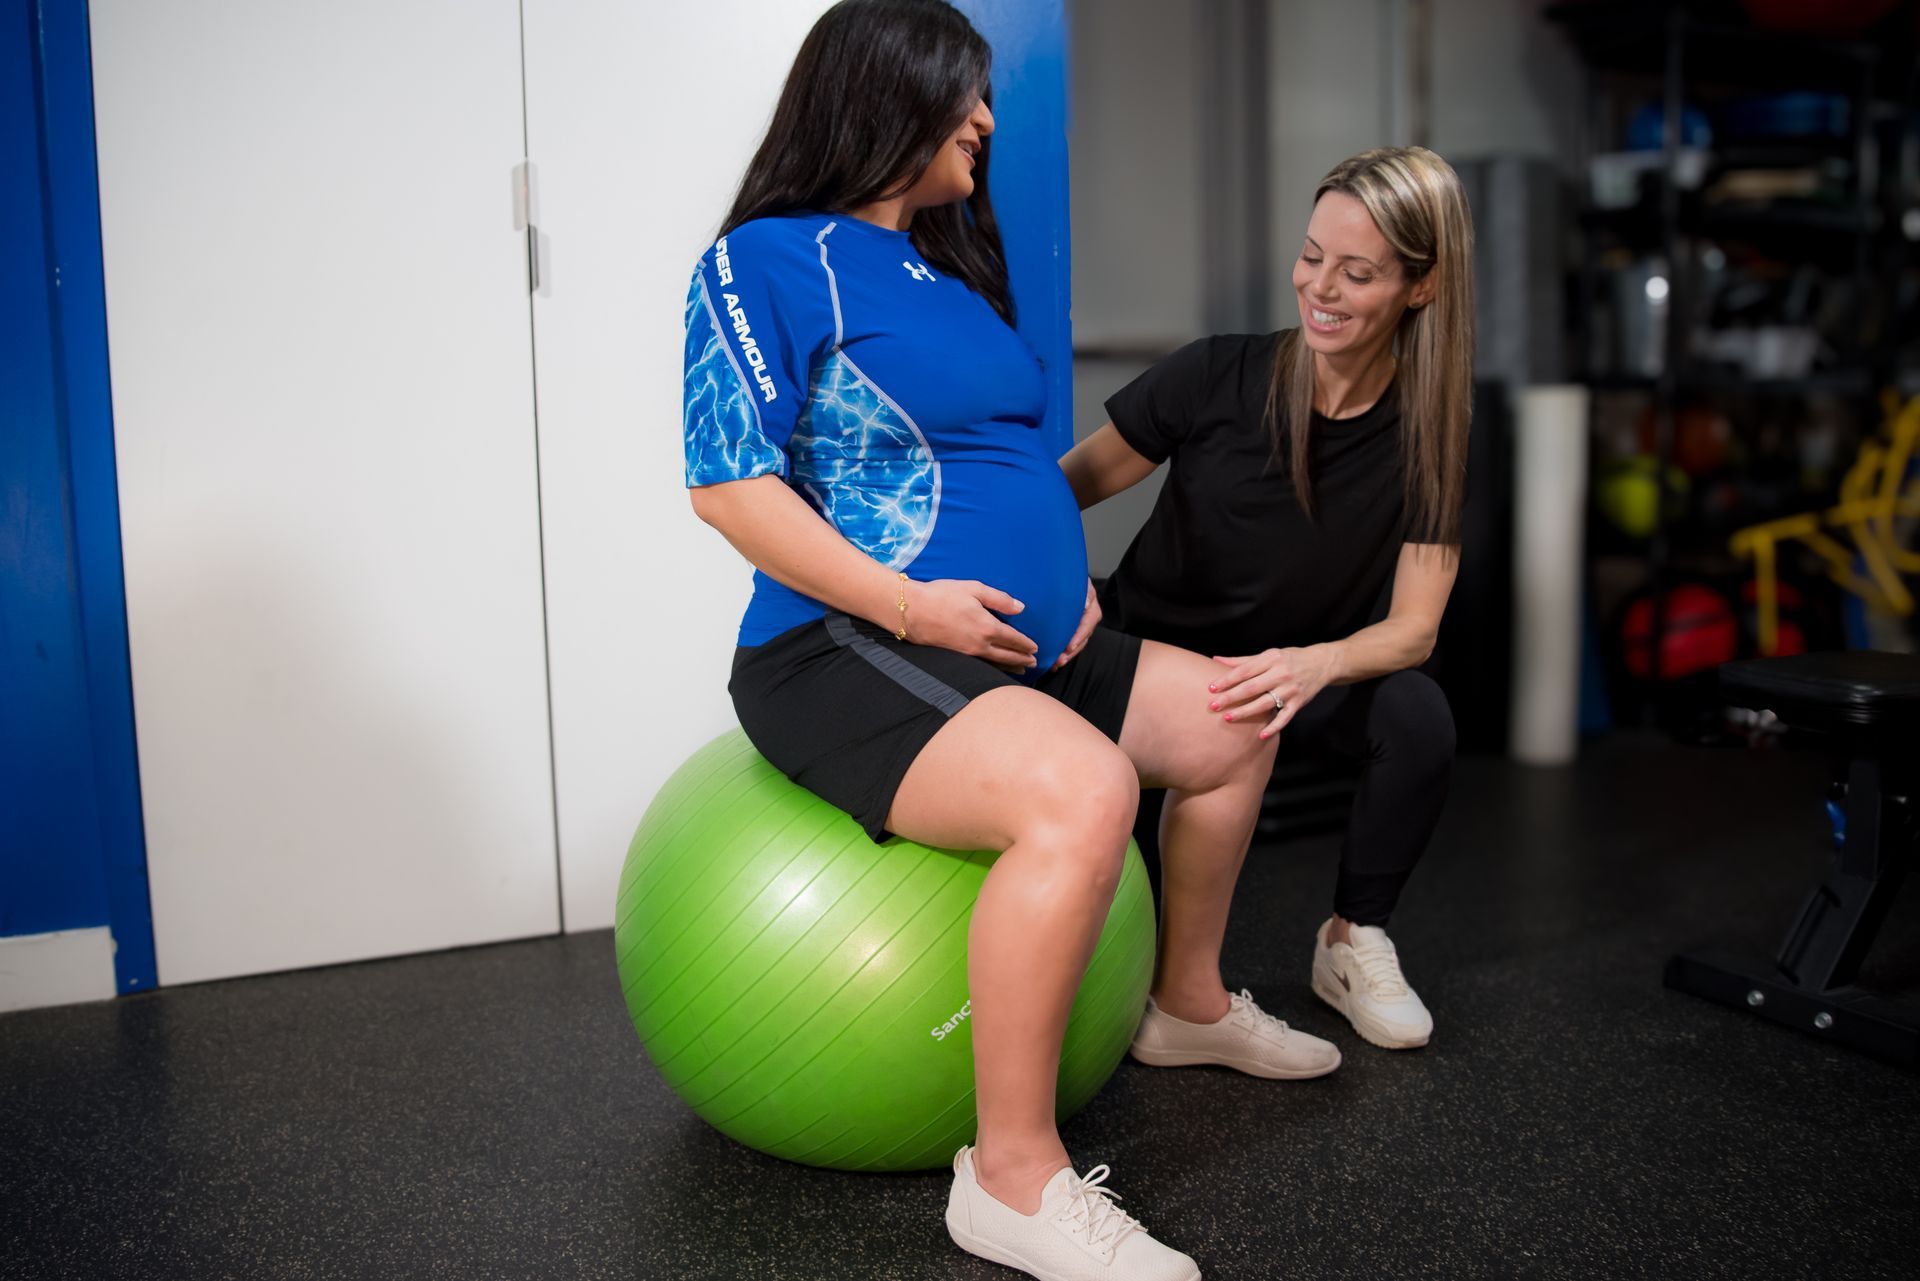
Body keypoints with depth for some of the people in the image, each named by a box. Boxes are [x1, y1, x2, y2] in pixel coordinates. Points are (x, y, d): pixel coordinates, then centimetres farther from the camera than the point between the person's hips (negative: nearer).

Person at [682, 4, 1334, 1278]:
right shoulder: (775, 260, -9)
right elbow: (728, 483, -17)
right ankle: (1013, 1174, -21)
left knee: (1235, 722, 15)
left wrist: (1065, 571, 10)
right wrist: (904, 602, -22)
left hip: (1016, 643, 10)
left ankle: (1190, 999, 33)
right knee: (1081, 789, -35)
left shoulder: (948, 267, 18)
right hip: (849, 652, -10)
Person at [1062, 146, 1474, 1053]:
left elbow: (1411, 628, -13)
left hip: (1295, 681, 2)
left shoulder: (1427, 431, -11)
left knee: (1417, 716, -29)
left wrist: (1314, 665, -35)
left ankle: (1354, 943, -2)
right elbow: (1077, 479, -8)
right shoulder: (1219, 376, -17)